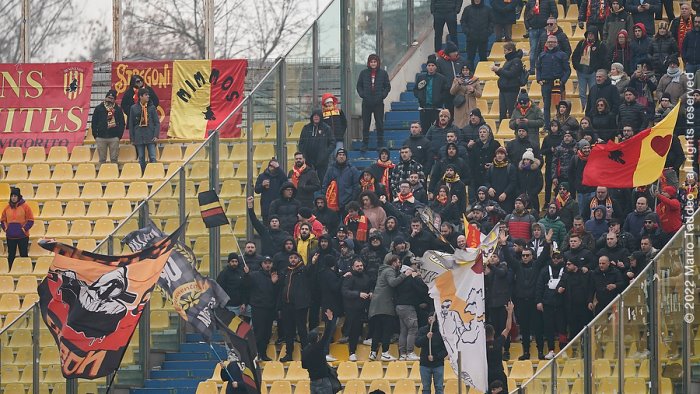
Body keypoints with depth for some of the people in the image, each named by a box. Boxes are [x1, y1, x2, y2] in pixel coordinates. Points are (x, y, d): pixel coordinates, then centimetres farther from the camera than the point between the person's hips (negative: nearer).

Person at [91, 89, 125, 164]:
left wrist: (119, 135, -2)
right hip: (101, 137, 0)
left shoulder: (118, 109, 6)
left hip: (114, 137, 0)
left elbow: (121, 123, 7)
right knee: (102, 160, 3)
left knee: (114, 159, 1)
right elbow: (94, 122, 7)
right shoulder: (99, 108, 6)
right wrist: (95, 135, 0)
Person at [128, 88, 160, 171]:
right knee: (141, 158, 6)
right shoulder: (134, 108, 3)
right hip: (139, 138, 0)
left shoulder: (152, 107, 4)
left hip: (150, 138, 0)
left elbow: (157, 122, 5)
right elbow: (131, 124, 6)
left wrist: (156, 135, -6)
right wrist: (132, 138, 2)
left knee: (152, 158, -4)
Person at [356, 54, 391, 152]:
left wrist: (382, 95, -8)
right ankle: (365, 145, 9)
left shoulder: (383, 73, 2)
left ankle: (380, 144, 10)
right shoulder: (364, 73, 5)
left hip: (378, 103, -1)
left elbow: (388, 87, 6)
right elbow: (359, 86, 10)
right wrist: (362, 95, -5)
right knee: (365, 124, 3)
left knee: (379, 124, 3)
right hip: (366, 103, 1)